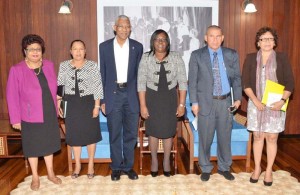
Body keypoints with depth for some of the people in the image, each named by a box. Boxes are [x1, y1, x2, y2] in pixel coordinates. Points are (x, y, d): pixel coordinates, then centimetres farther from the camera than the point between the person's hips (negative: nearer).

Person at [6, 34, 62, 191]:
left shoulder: (49, 65, -1)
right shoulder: (16, 70, -14)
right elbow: (12, 96, -10)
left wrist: (55, 109, 7)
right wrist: (15, 118, -10)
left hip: (50, 115, 3)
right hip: (30, 117, -3)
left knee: (48, 144, 17)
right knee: (33, 147, 12)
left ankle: (51, 173, 35)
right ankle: (35, 177, 31)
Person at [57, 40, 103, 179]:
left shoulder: (92, 66, -5)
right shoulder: (64, 66, 3)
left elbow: (98, 87, -6)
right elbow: (60, 86, 6)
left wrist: (97, 106, -10)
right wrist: (58, 103, 0)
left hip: (88, 103, -2)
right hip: (71, 104, 2)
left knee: (90, 133, 7)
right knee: (74, 134, 10)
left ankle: (90, 165, 24)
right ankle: (77, 165, 26)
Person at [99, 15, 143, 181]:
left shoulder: (137, 47, 3)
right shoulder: (105, 46, 2)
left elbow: (139, 73, 6)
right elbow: (103, 74, 4)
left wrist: (141, 97, 3)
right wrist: (102, 99, 1)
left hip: (131, 94, 1)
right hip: (113, 94, 0)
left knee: (130, 133, 8)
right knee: (114, 134, 7)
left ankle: (128, 166, 24)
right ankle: (116, 167, 23)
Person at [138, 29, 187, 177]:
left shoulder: (176, 58, -7)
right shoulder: (146, 58, -9)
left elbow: (182, 82, -5)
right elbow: (141, 83, -9)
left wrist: (181, 104, -8)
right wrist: (143, 105, -11)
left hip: (170, 97, 1)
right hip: (152, 97, 0)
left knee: (168, 130, 11)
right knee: (153, 130, 11)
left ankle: (166, 161, 31)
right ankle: (154, 160, 32)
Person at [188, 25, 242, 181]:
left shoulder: (232, 55, 5)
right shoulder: (197, 56, -1)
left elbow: (237, 78, 8)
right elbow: (192, 81, -2)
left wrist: (238, 98, 0)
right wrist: (194, 102, -7)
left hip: (225, 102, 2)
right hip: (206, 102, -2)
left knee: (225, 136, 12)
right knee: (205, 138, 7)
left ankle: (224, 167, 31)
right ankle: (205, 168, 26)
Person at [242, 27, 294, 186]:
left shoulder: (281, 58, 1)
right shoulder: (251, 58, 2)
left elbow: (290, 83, -1)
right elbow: (245, 83, -2)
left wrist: (282, 100, -15)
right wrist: (255, 101, -13)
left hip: (275, 105, -1)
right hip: (256, 104, 1)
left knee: (272, 138, 6)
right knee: (258, 137, 10)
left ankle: (268, 170, 22)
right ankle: (257, 168, 26)